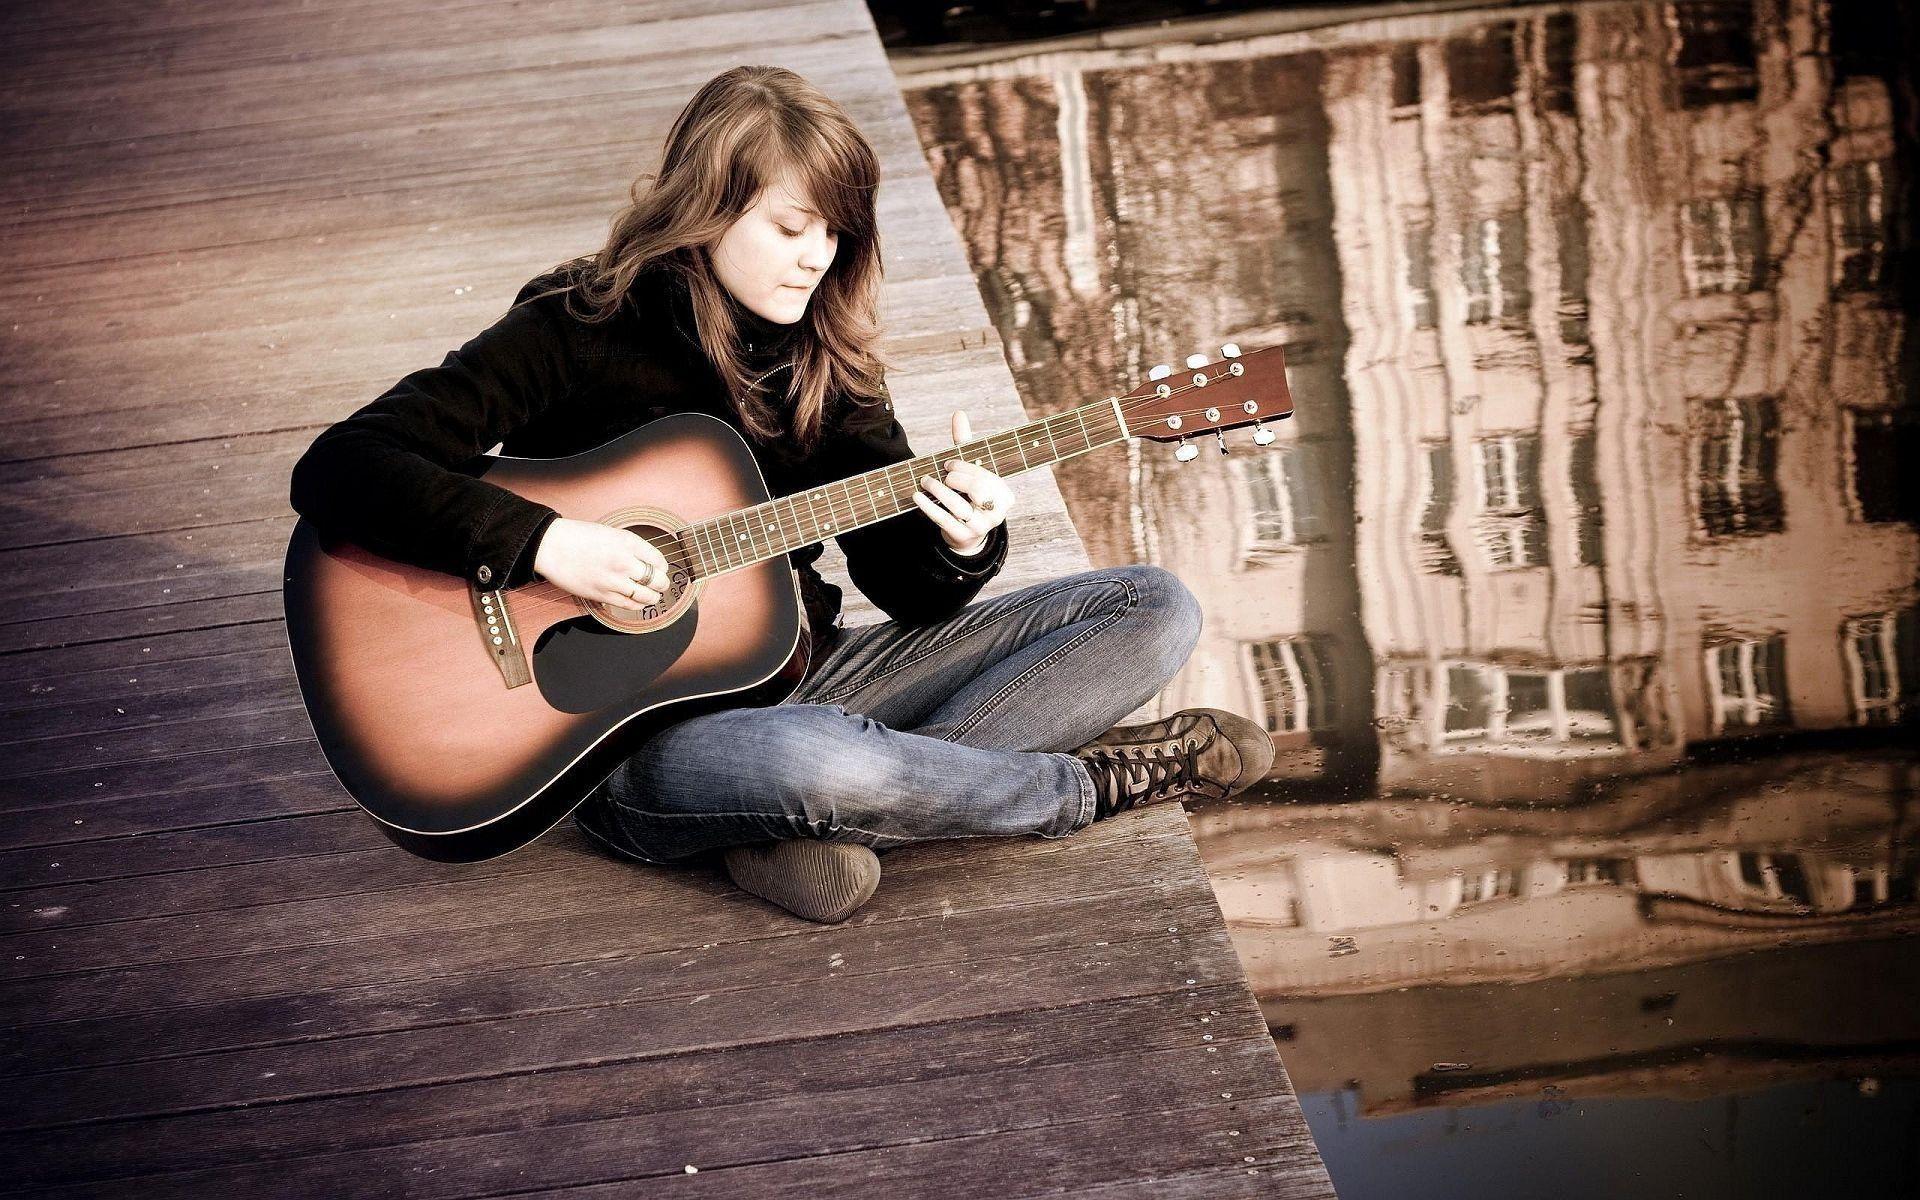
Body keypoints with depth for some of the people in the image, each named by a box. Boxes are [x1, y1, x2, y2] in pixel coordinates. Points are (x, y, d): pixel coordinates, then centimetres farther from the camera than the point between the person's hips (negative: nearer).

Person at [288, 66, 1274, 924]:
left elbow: (905, 580, 7)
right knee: (812, 758, -44)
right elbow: (336, 470, -19)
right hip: (636, 745, -7)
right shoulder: (575, 332, -10)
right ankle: (1094, 783, -13)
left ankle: (818, 823, -21)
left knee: (1153, 609, -2)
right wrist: (539, 541, -29)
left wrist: (961, 547, -16)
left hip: (803, 674, 7)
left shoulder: (818, 354, 6)